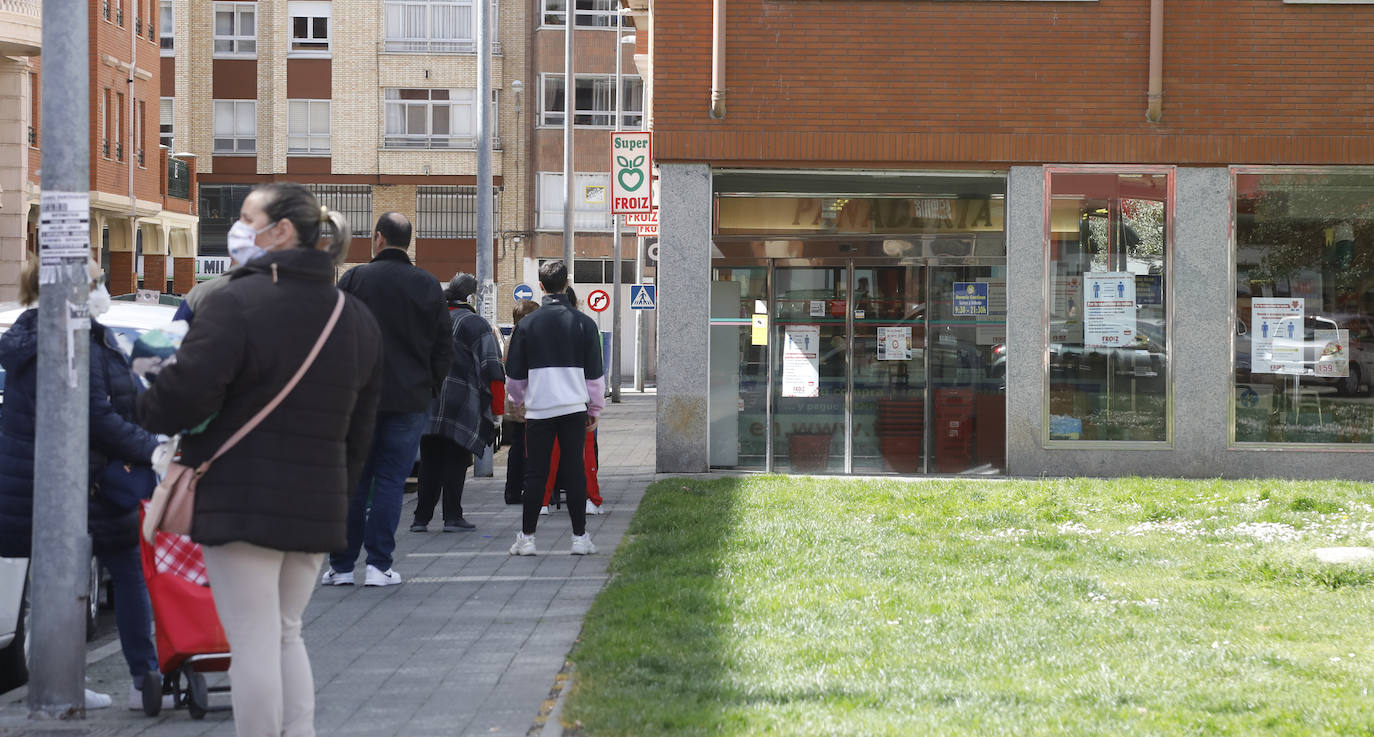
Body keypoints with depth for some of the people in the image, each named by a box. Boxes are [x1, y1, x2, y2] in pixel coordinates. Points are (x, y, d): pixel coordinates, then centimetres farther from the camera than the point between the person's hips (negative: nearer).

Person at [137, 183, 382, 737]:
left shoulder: (237, 302, -13)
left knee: (252, 642, -2)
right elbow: (360, 428, 15)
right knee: (287, 635, 18)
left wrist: (146, 407, 1)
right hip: (317, 505, 7)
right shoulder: (357, 318, 10)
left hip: (243, 503, -7)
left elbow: (183, 395, -20)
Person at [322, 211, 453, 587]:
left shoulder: (354, 279, -3)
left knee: (352, 481, 5)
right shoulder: (429, 286, 3)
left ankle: (341, 565, 7)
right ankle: (379, 565, -1)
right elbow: (445, 348, 6)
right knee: (390, 481, 3)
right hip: (409, 400, 1)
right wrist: (429, 388, 16)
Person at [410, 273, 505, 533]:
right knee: (455, 461, 1)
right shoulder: (476, 325, -5)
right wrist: (497, 410, -3)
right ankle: (452, 518, 2)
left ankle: (422, 517, 8)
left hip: (427, 403, 4)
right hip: (462, 406, -4)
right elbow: (493, 370, -8)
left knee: (429, 462, 8)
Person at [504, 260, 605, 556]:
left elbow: (514, 374, 7)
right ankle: (580, 537, 3)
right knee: (574, 471, 4)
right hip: (574, 408, 0)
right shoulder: (584, 323, 0)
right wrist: (595, 408, 17)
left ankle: (526, 537, 3)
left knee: (535, 474, 3)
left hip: (539, 409, 0)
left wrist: (518, 400, 26)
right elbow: (595, 373, 5)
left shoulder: (528, 324, -1)